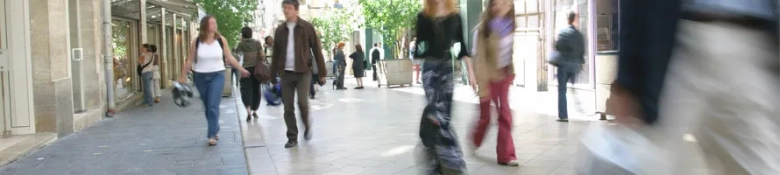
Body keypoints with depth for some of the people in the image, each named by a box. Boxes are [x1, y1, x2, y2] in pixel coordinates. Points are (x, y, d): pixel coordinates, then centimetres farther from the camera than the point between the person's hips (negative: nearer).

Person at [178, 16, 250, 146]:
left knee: (213, 106, -10)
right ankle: (215, 130, 30)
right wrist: (183, 76, 0)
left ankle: (212, 135, -7)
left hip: (217, 76, -1)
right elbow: (190, 60, 1)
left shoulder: (221, 40, -4)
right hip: (200, 77, 1)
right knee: (207, 106, 12)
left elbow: (230, 57, 4)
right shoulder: (196, 41, -4)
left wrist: (241, 69, 4)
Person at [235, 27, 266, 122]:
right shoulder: (257, 43, 1)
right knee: (256, 89, 13)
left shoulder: (241, 44, 1)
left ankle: (249, 111, -25)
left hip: (246, 68, -2)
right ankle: (254, 111, 20)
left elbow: (236, 51, 21)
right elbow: (262, 55, -6)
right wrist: (263, 65, 5)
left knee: (246, 89, -5)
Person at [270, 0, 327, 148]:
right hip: (286, 73, 3)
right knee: (288, 107, 1)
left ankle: (307, 125, 16)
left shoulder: (307, 27, -2)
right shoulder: (280, 30, 8)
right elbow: (276, 54, 13)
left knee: (302, 102, -14)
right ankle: (292, 138, 11)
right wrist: (272, 75, 10)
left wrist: (322, 72, -4)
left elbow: (317, 50, -1)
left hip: (303, 72, -3)